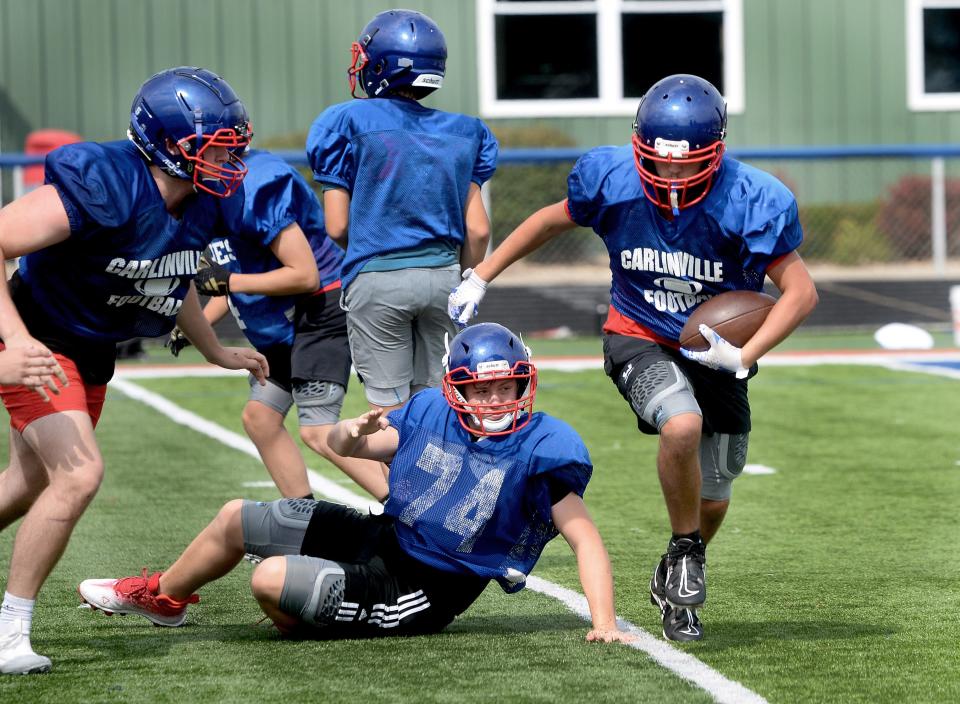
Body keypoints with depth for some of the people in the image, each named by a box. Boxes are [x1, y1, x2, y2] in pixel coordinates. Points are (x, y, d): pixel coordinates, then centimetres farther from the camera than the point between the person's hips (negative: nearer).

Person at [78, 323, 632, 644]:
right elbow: (343, 444, 9)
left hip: (416, 591, -7)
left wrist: (604, 623, -31)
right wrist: (354, 432, -16)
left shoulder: (539, 450, -20)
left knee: (270, 580, -22)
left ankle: (313, 626, 17)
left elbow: (585, 537, -21)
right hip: (381, 535, 7)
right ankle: (163, 596, 43)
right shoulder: (433, 413, -2)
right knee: (237, 520, 14)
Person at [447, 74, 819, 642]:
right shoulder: (611, 180, -17)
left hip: (715, 353, 1)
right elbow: (553, 220, 4)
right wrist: (480, 277, 6)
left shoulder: (751, 202, -23)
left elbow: (801, 292, -17)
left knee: (712, 498, 7)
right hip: (639, 339, -1)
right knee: (683, 424, -32)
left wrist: (743, 356, -29)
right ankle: (686, 552, -7)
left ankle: (675, 588, 38)